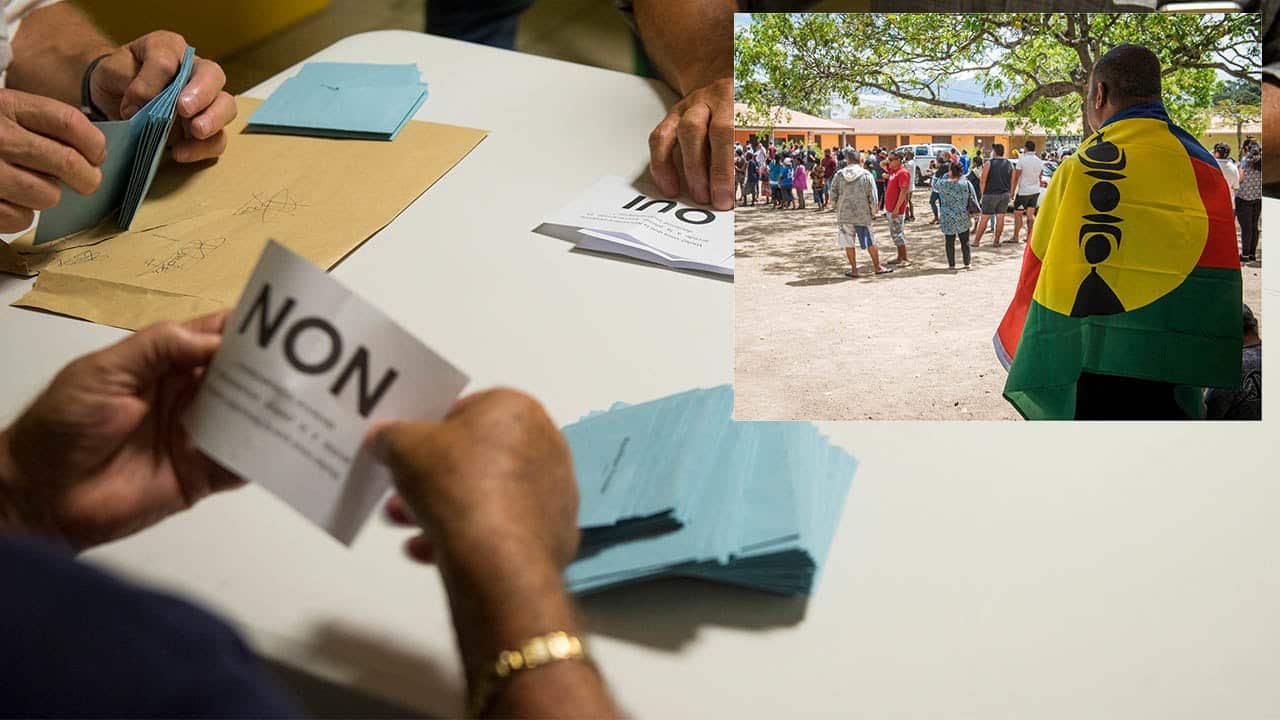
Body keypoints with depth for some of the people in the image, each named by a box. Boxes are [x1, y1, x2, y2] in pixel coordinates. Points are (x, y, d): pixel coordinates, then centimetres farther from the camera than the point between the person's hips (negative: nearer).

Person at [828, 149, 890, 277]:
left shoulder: (839, 175, -2)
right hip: (863, 215, -1)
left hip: (844, 214, 1)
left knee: (849, 243, 8)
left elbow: (833, 196, -1)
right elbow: (873, 198, -5)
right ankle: (878, 268, 19)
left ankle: (854, 270, 11)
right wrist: (873, 213, 9)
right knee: (870, 243, 11)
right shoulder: (866, 175, -6)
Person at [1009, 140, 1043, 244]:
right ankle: (1029, 236, 8)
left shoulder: (1022, 160, -14)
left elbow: (1016, 177, -13)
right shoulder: (1039, 161, 2)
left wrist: (1012, 192, -9)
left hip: (1023, 191, -5)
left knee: (1017, 214, 3)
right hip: (1035, 191, 5)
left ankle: (1015, 237, 4)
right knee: (1031, 214, 10)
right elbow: (1041, 174, 15)